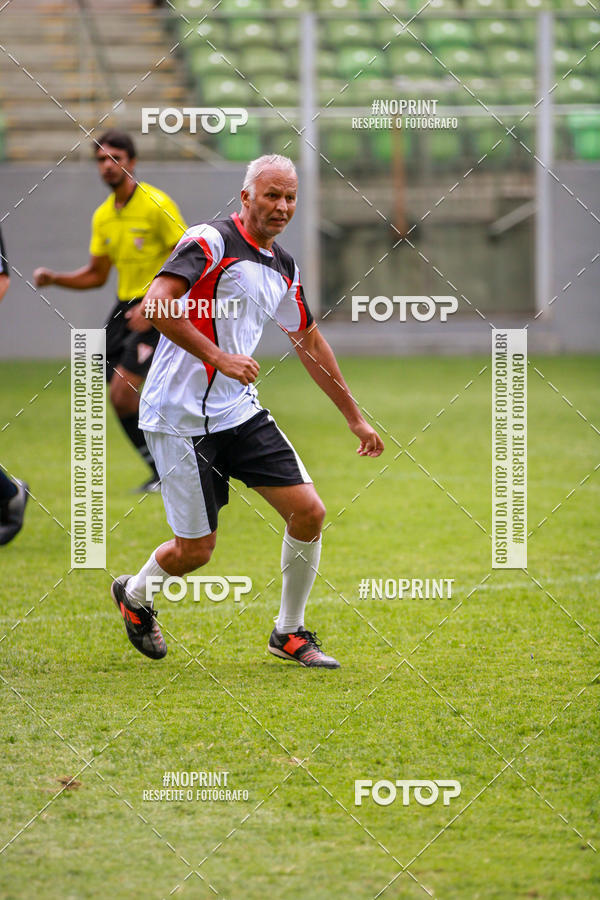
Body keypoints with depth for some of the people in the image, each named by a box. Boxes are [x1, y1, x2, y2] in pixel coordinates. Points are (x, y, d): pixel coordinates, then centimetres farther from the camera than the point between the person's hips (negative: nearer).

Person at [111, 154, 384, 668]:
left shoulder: (285, 269, 12)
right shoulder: (210, 242, -13)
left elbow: (310, 342, 25)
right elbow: (157, 306, -25)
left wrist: (355, 418, 27)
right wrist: (219, 357, -28)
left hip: (241, 412, 7)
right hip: (182, 417, -7)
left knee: (308, 513, -5)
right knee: (195, 550, -3)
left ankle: (289, 633, 13)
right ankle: (135, 593, 30)